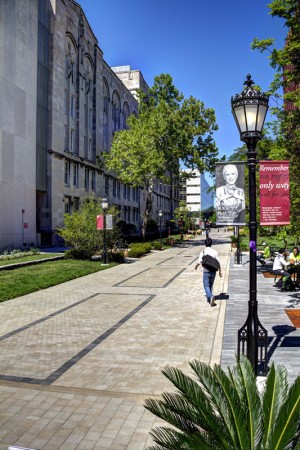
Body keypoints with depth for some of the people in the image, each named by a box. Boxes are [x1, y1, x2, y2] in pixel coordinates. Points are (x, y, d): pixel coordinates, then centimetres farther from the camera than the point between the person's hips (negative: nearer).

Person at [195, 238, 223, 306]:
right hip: (213, 271, 3)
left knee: (206, 286, 3)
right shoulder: (215, 252, -2)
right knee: (211, 285, 20)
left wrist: (196, 266, 15)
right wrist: (220, 271, 8)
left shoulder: (203, 252, -8)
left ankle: (211, 296, -22)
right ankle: (209, 298, 30)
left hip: (206, 271, -3)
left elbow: (199, 262, -7)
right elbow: (218, 262, -2)